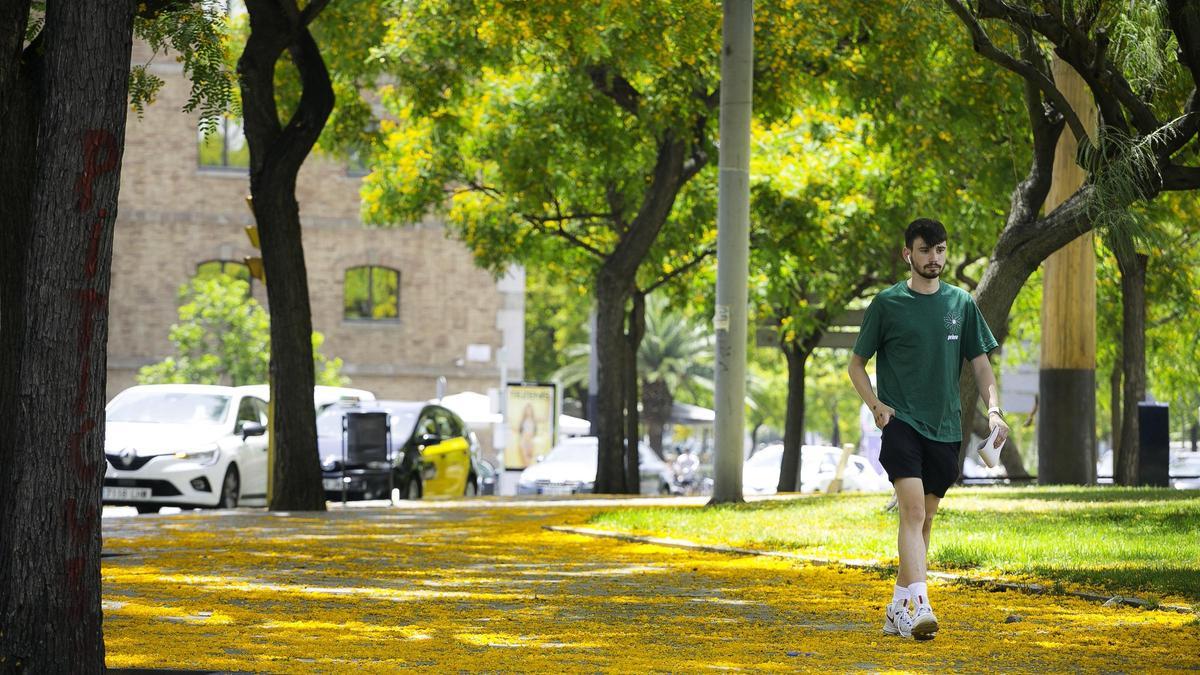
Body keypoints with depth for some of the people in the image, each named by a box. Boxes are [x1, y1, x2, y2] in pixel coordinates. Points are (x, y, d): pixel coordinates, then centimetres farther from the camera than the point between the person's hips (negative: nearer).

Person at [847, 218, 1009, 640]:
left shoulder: (961, 303, 9)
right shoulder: (887, 304, 0)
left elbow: (980, 363, 13)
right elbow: (857, 363, 7)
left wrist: (993, 409, -4)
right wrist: (875, 405, -10)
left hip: (945, 428, 4)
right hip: (901, 423, -4)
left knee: (924, 521, 9)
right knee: (913, 511, -19)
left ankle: (898, 611, 19)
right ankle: (918, 606, -29)